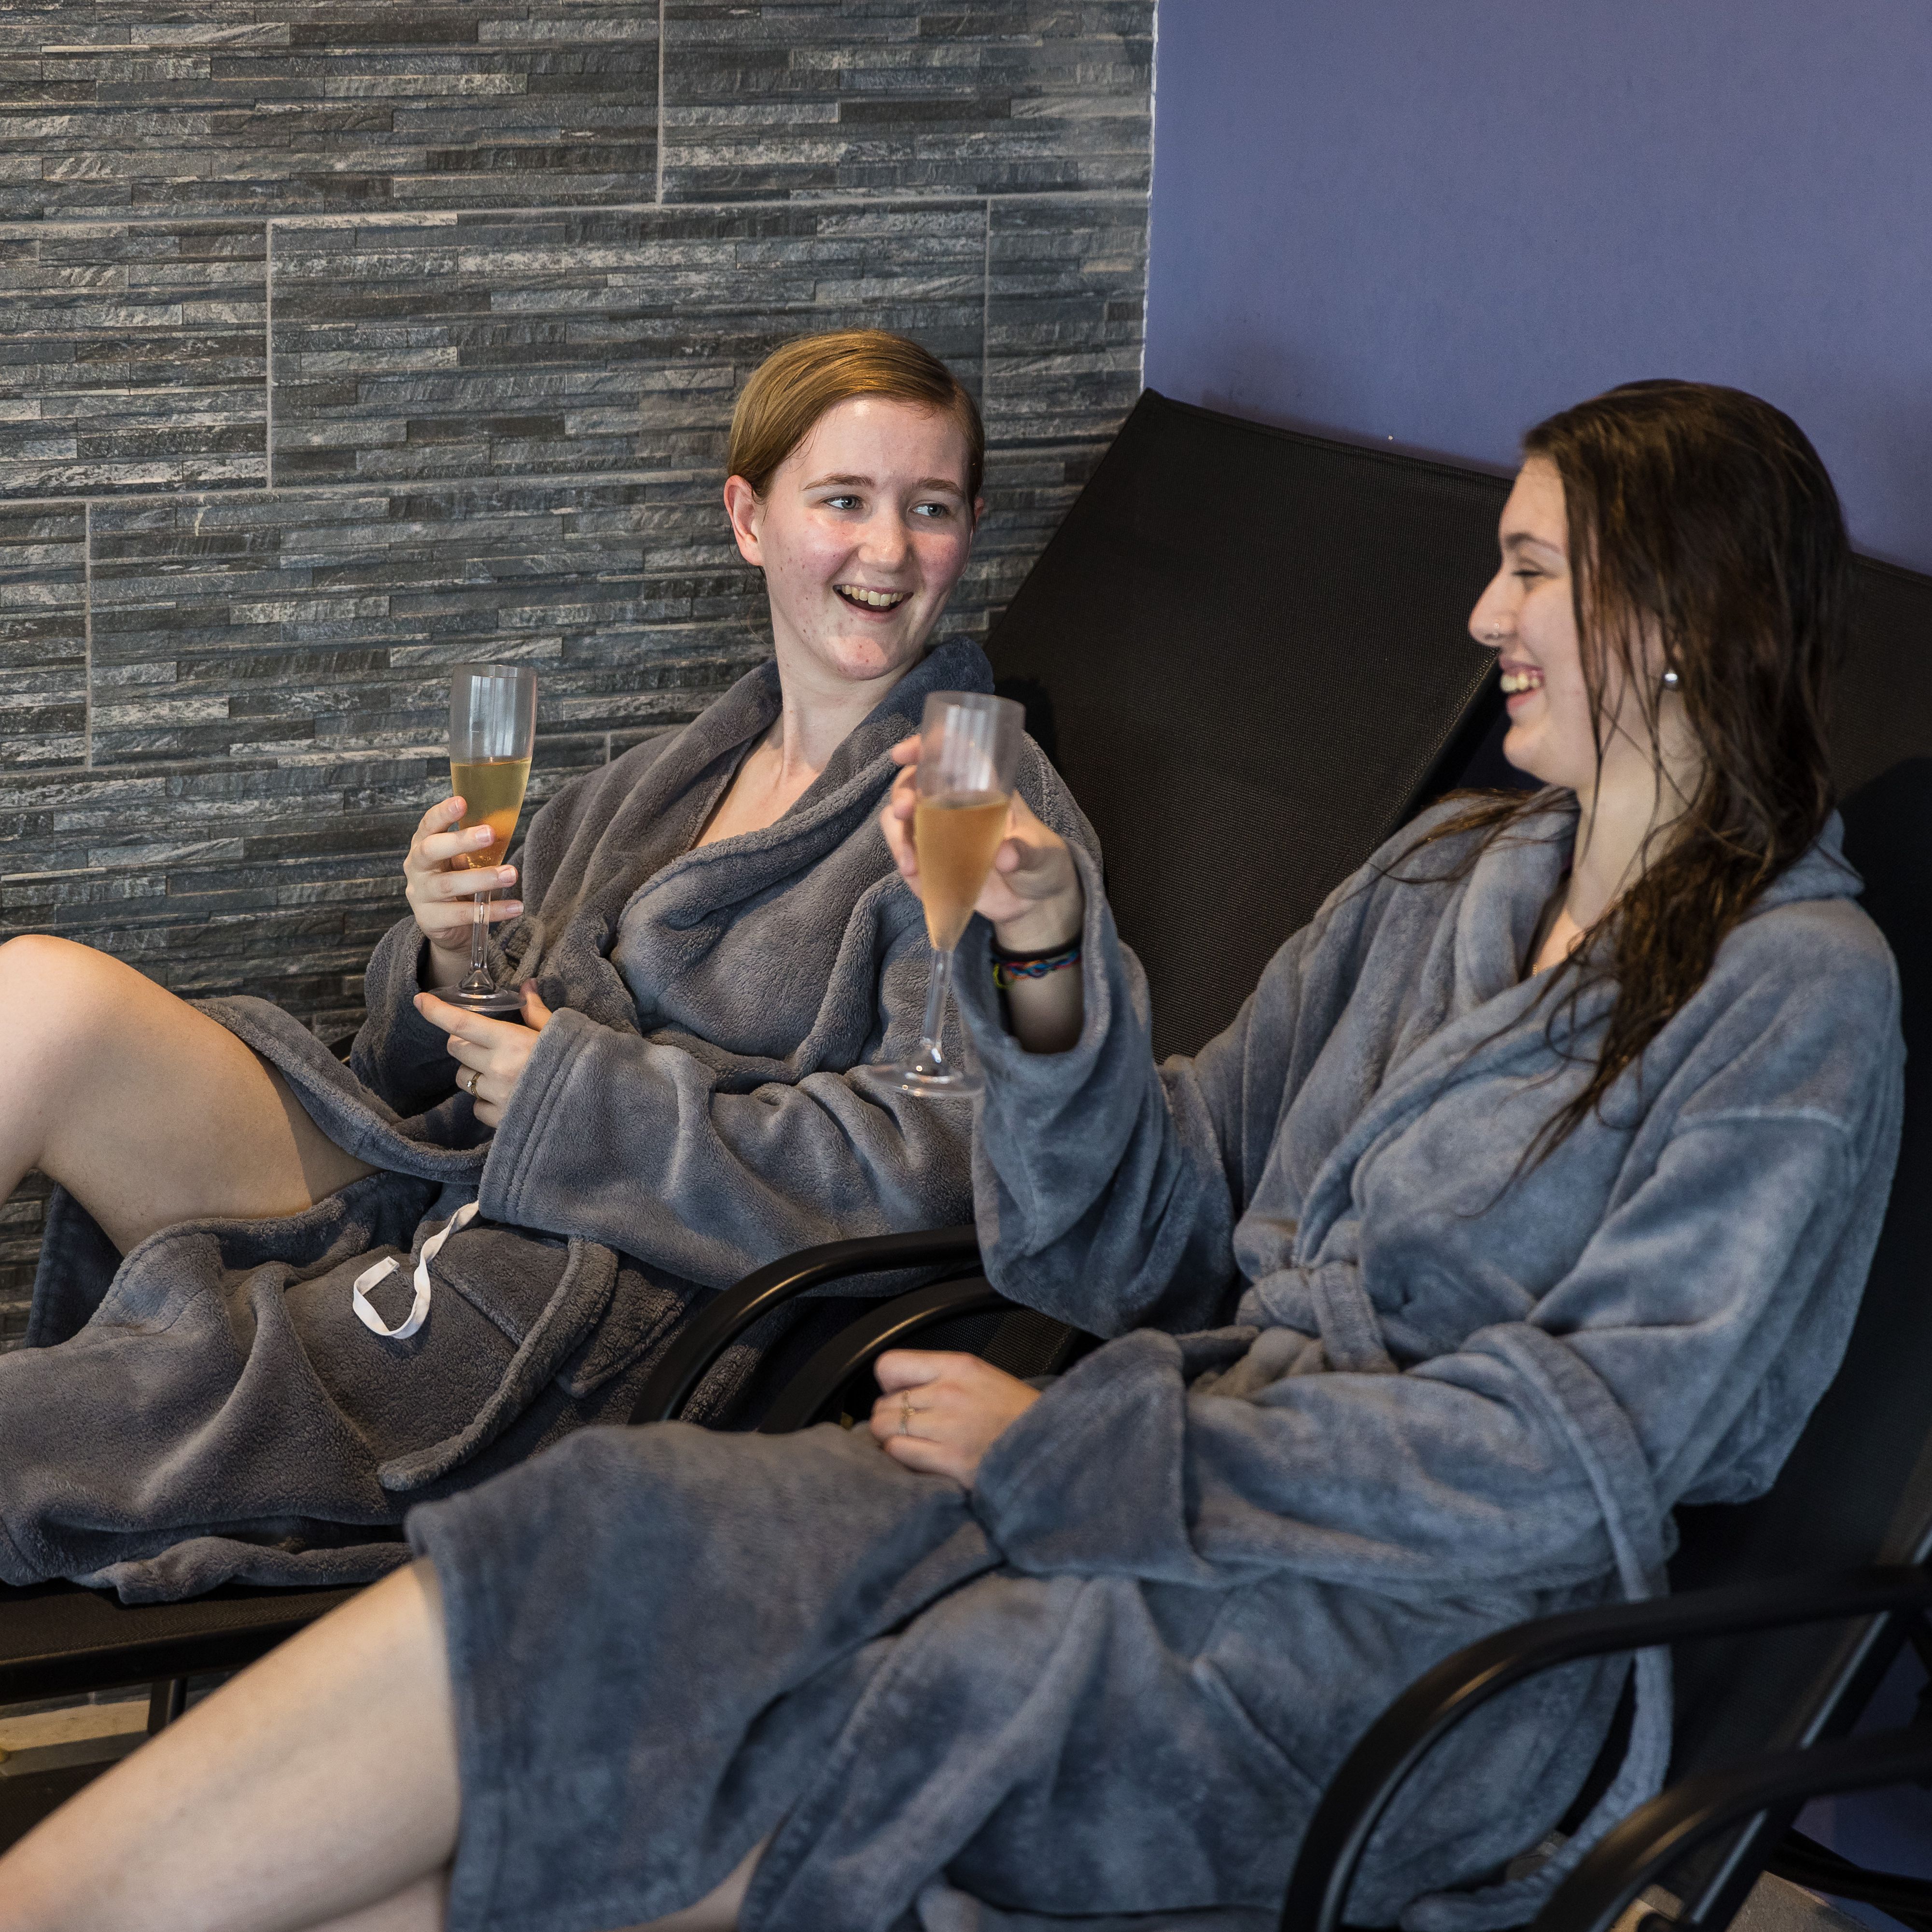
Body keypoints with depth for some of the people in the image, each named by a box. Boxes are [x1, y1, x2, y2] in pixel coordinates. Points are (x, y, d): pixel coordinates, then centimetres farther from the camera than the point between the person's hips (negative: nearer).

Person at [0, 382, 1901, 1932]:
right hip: (1176, 1484, 6)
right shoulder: (1446, 874, 19)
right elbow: (1146, 1243, 16)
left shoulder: (1800, 993, -3)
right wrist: (1058, 961, -3)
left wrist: (1071, 1449, -12)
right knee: (614, 1556, -21)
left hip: (1408, 1628, -6)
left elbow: (1571, 1456, -12)